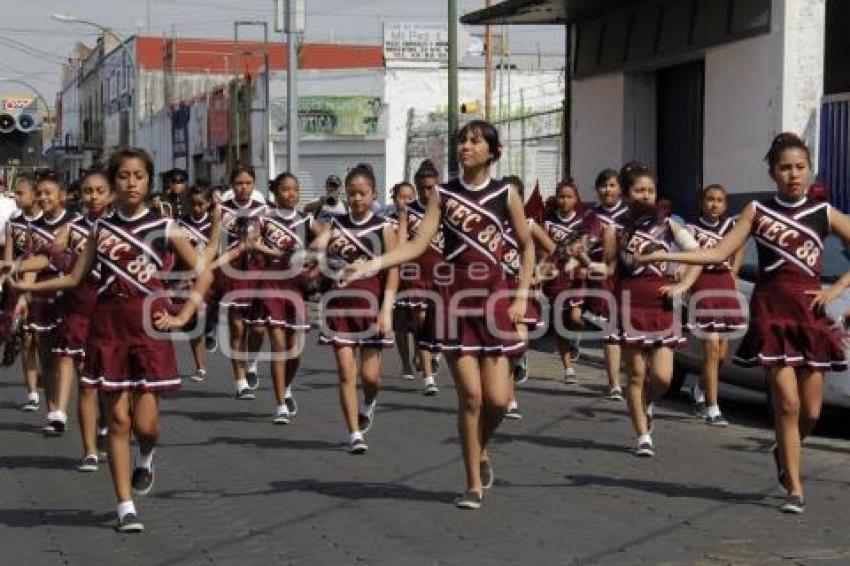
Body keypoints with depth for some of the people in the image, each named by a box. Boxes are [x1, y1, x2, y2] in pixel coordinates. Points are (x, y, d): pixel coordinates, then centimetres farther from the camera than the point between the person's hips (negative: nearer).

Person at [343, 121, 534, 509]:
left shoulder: (506, 195, 2)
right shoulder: (443, 194, 4)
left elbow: (527, 248, 9)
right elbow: (418, 244, -4)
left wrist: (521, 297, 0)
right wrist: (372, 265, -17)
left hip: (494, 297, 0)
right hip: (456, 298, 0)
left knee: (497, 398, -4)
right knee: (470, 395, -4)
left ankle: (481, 450, 29)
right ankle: (474, 484, 9)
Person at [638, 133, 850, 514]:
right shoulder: (758, 211, 6)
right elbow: (719, 253, 1)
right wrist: (665, 256, -9)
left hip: (810, 313, 1)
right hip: (771, 311, -1)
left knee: (811, 411, 2)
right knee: (787, 403, -8)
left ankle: (785, 454, 34)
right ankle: (794, 490, 2)